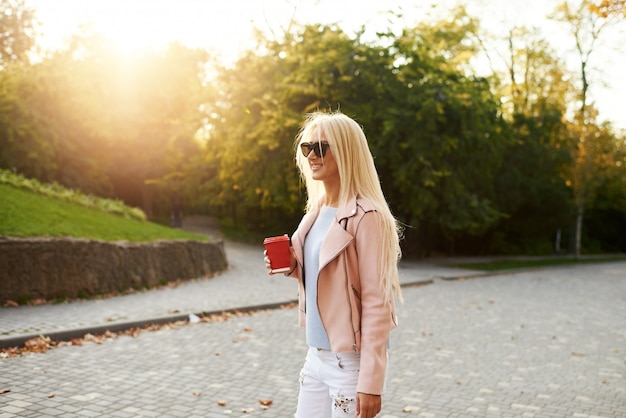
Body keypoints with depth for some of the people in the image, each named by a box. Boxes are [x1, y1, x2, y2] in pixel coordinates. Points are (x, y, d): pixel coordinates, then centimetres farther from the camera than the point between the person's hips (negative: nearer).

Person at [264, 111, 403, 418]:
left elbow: (376, 303, -18)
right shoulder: (316, 212, 7)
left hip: (350, 361, -7)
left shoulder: (367, 218, -16)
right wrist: (292, 265, -1)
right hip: (316, 356, 7)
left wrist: (371, 382, -19)